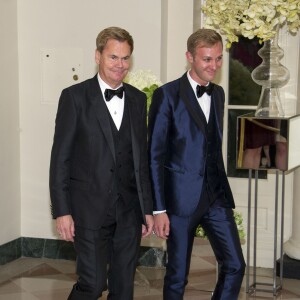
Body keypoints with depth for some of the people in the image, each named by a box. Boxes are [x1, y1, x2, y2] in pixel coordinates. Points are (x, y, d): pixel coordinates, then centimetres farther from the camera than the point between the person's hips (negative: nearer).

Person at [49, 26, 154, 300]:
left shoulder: (137, 99, 9)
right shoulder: (75, 97, -5)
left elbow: (142, 157, 13)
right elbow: (60, 157, -6)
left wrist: (148, 208, 10)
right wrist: (62, 211, -10)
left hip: (129, 209, 5)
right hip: (90, 208, -4)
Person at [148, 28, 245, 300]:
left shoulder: (218, 94, 11)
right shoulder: (168, 95, -8)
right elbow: (155, 155, -9)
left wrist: (222, 190, 12)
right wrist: (159, 209, -12)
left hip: (216, 195, 6)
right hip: (182, 197, -5)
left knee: (235, 266, 3)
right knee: (177, 276, 5)